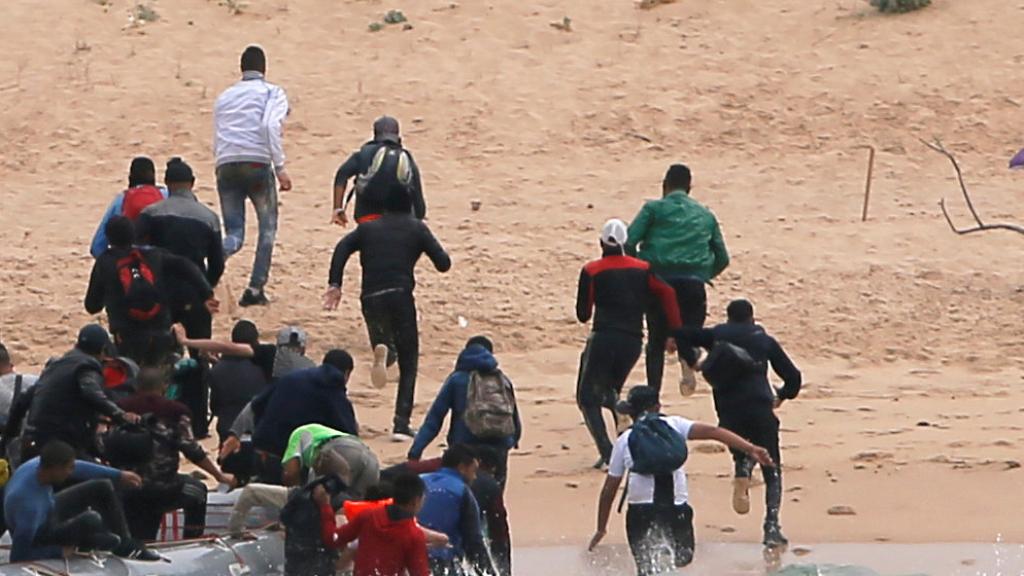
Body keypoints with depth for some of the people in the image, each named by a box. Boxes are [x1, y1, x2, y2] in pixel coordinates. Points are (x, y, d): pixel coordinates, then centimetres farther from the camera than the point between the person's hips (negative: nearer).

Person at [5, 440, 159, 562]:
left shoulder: (38, 464, -21)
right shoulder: (29, 504, -42)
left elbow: (79, 468, -2)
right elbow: (19, 556, -33)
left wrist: (119, 476, 7)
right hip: (39, 538, -8)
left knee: (102, 487, 7)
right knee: (90, 520, -32)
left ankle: (125, 544, 20)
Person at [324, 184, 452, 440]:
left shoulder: (368, 229, 21)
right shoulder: (416, 229, 13)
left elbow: (342, 248, 4)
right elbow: (443, 263, 8)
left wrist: (334, 285, 0)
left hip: (371, 299, 2)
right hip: (400, 295, -2)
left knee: (385, 346, 22)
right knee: (408, 362, 6)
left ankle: (382, 351, -19)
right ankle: (402, 423, -6)